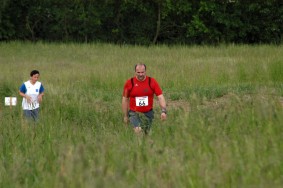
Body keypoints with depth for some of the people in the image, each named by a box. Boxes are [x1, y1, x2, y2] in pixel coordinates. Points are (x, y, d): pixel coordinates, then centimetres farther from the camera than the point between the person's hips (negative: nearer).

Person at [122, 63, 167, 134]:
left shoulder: (152, 82, -4)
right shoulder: (129, 83, -6)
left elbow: (160, 97, -7)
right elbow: (125, 99, 4)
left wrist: (163, 111, -20)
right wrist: (125, 116, 7)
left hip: (148, 113, 2)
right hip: (134, 113, -2)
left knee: (147, 133, 9)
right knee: (138, 131, -26)